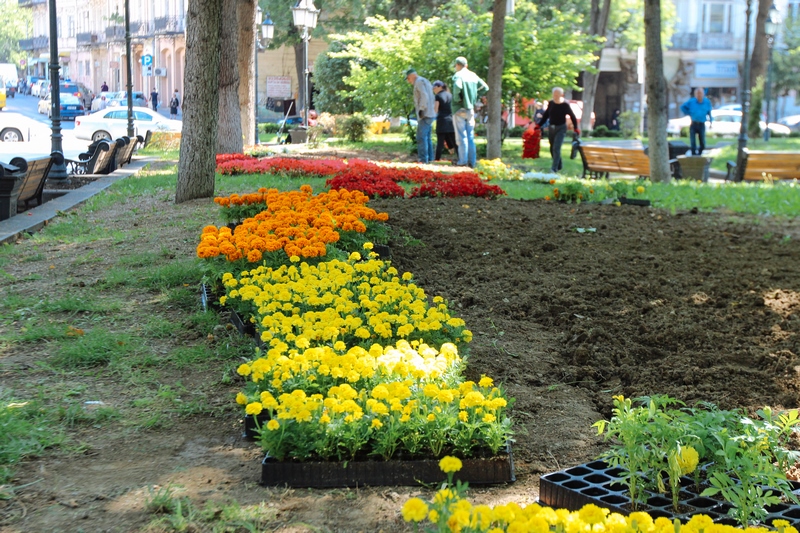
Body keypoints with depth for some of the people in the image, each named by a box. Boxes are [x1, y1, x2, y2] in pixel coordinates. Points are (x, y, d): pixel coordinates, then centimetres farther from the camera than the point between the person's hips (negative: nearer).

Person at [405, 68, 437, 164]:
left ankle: (423, 159, -17)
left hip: (425, 115, -10)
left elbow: (424, 96, -21)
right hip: (430, 114, 10)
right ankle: (429, 159, 14)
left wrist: (422, 109, -21)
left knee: (421, 137, -13)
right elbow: (433, 98, 23)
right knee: (427, 137, 13)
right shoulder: (426, 81, 23)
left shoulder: (419, 81, -7)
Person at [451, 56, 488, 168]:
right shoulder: (473, 75, 9)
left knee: (461, 136, -2)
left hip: (459, 109, -6)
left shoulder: (458, 75, -11)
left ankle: (463, 161, -3)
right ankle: (471, 162, 9)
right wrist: (475, 97, 11)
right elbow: (485, 87, 13)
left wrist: (456, 98, -17)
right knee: (470, 137, 10)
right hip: (470, 109, 6)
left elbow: (457, 86, -32)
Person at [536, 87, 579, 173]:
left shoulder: (565, 105, -9)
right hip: (551, 128, 5)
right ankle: (559, 165, 28)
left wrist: (576, 128, -3)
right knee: (552, 149, 11)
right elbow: (545, 115, 12)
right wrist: (538, 124, 7)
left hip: (561, 128, -5)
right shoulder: (551, 103, 3)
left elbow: (572, 117, -2)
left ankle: (554, 168, -15)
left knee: (556, 148, -15)